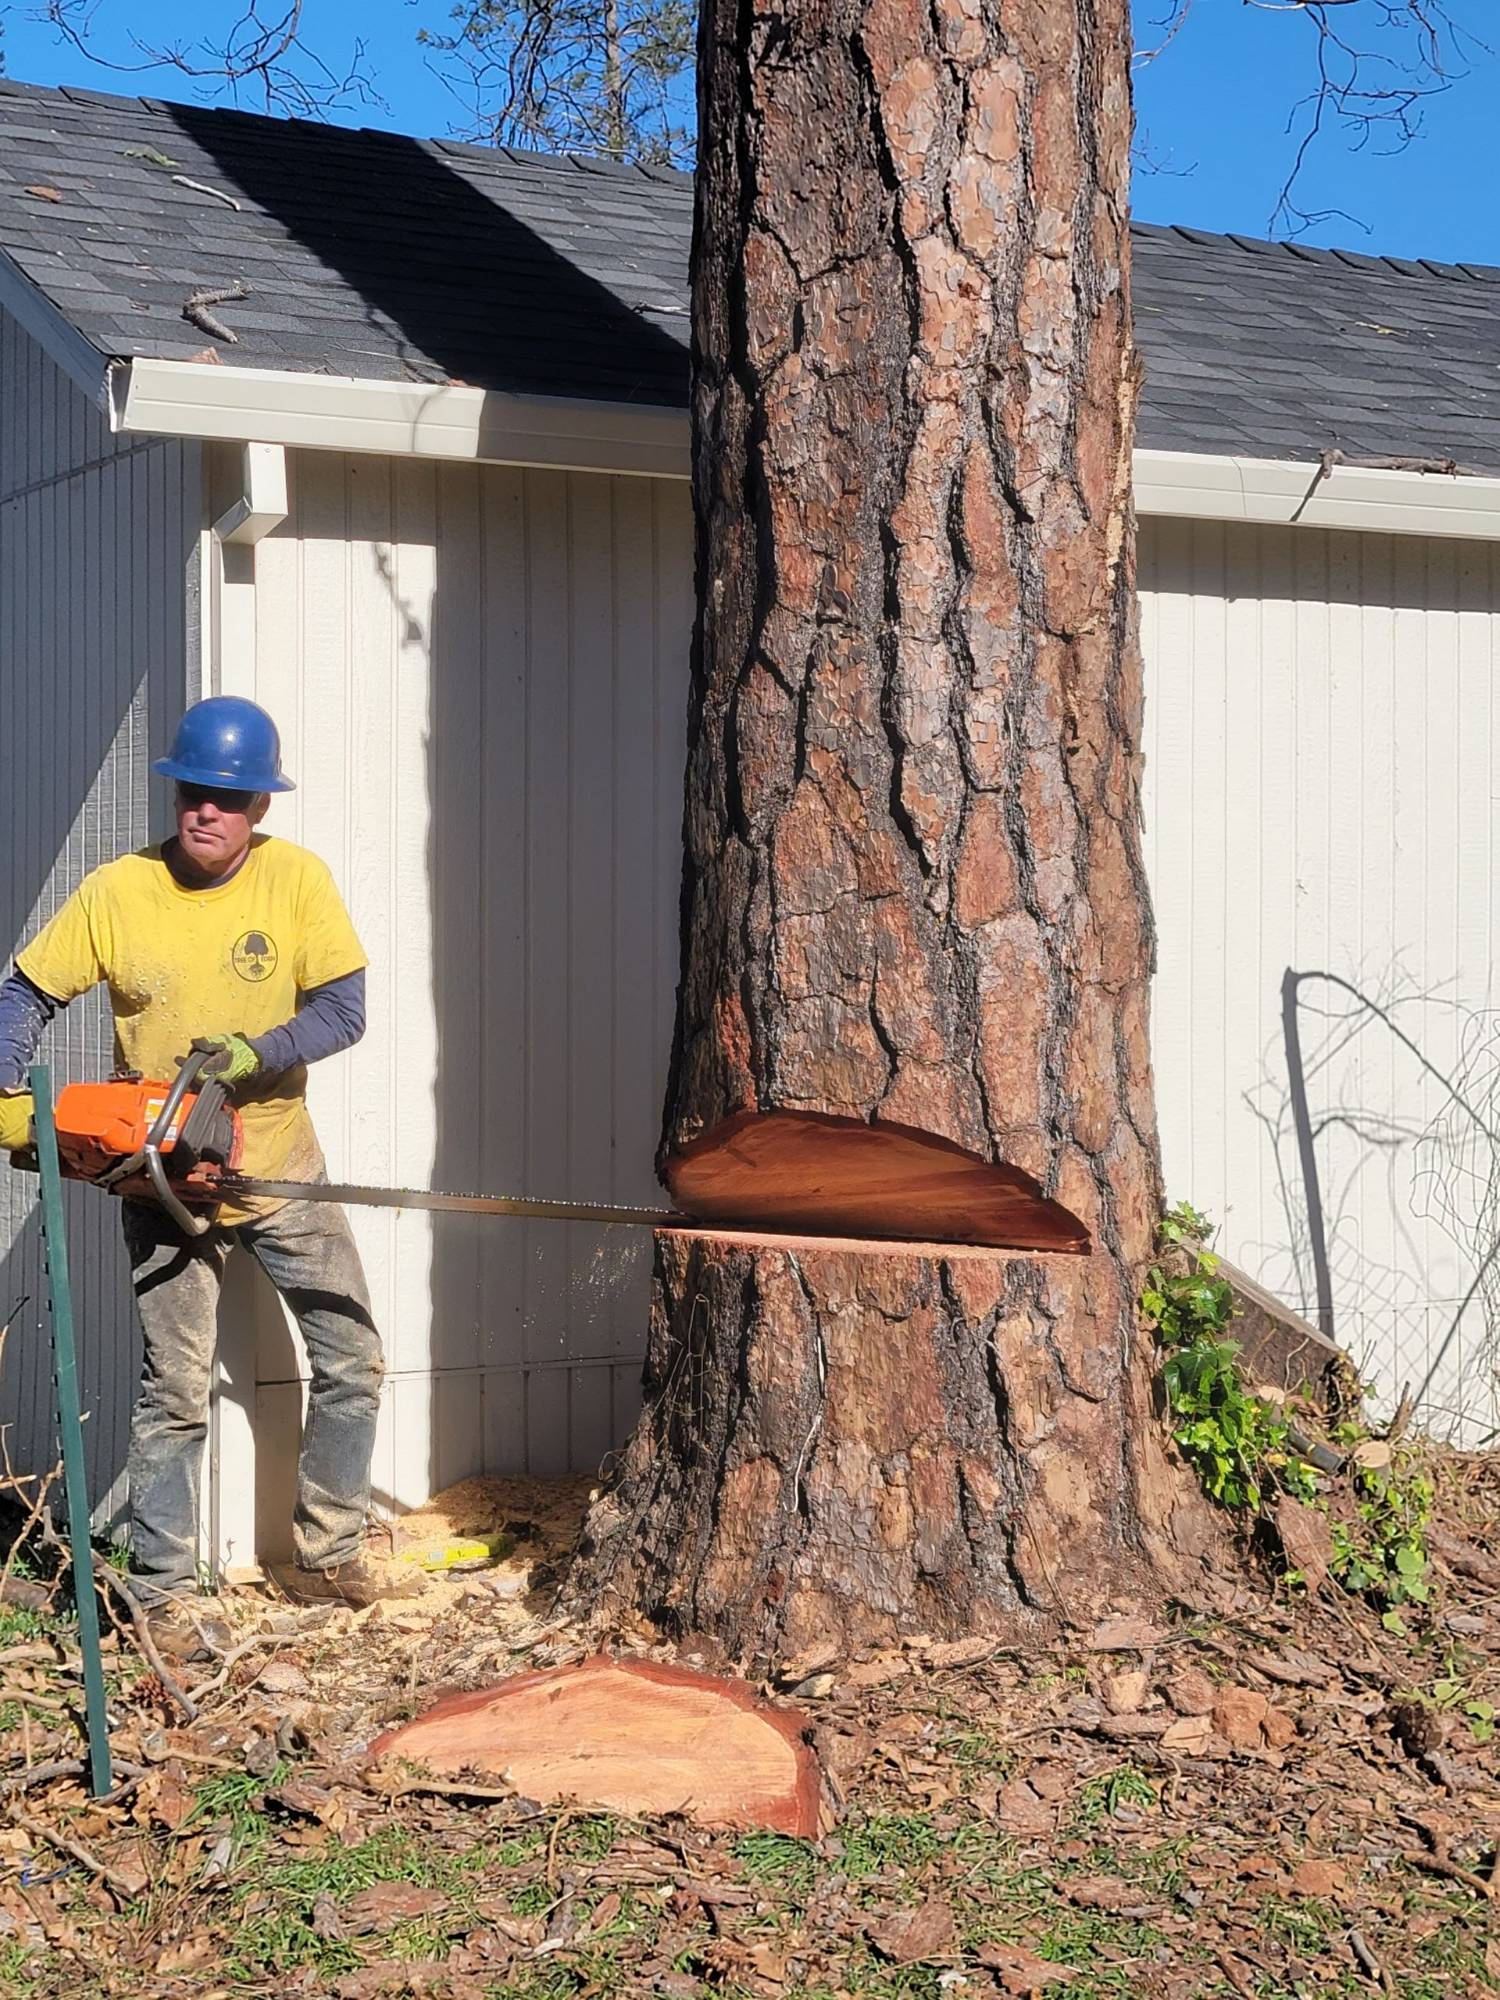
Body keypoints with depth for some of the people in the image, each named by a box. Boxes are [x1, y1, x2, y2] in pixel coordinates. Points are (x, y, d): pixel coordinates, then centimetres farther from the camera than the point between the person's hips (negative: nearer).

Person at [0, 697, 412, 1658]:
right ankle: (167, 1596, 12)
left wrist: (254, 1053, -27)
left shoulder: (297, 879, -9)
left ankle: (326, 1552, 23)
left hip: (280, 1168, 2)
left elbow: (343, 1009, -12)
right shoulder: (116, 893, -9)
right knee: (177, 1391, 0)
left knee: (353, 1360, 5)